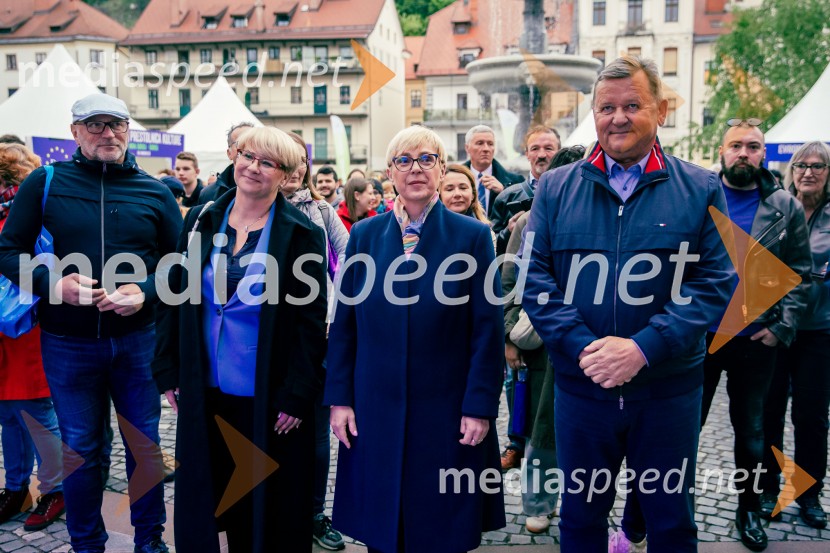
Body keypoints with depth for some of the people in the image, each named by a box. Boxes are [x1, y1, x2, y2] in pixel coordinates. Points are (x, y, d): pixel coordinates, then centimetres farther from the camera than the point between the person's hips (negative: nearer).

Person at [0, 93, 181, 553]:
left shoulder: (155, 192, 2)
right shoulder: (45, 183, -1)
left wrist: (146, 291, -13)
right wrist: (53, 282, -17)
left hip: (137, 339, 1)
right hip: (68, 344, 0)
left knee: (144, 441, 10)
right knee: (80, 447, 13)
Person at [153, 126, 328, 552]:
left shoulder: (301, 234, -8)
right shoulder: (201, 221, 4)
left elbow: (310, 320, -9)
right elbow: (174, 299, 9)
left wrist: (296, 396, -12)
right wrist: (169, 372, 5)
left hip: (268, 398, -3)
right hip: (204, 392, 4)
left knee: (267, 505, 9)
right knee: (202, 497, 16)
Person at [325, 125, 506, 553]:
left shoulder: (472, 236, -3)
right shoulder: (364, 236, 4)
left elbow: (487, 332, -5)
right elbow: (344, 326, 5)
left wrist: (480, 407, -8)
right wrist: (340, 398, 1)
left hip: (446, 412, -2)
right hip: (375, 411, 2)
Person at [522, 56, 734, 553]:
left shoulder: (700, 189, 0)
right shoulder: (556, 187, 3)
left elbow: (716, 283, -7)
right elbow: (535, 278, -2)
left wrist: (644, 348, -18)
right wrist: (581, 347, -16)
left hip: (668, 390, 0)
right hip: (581, 385, 1)